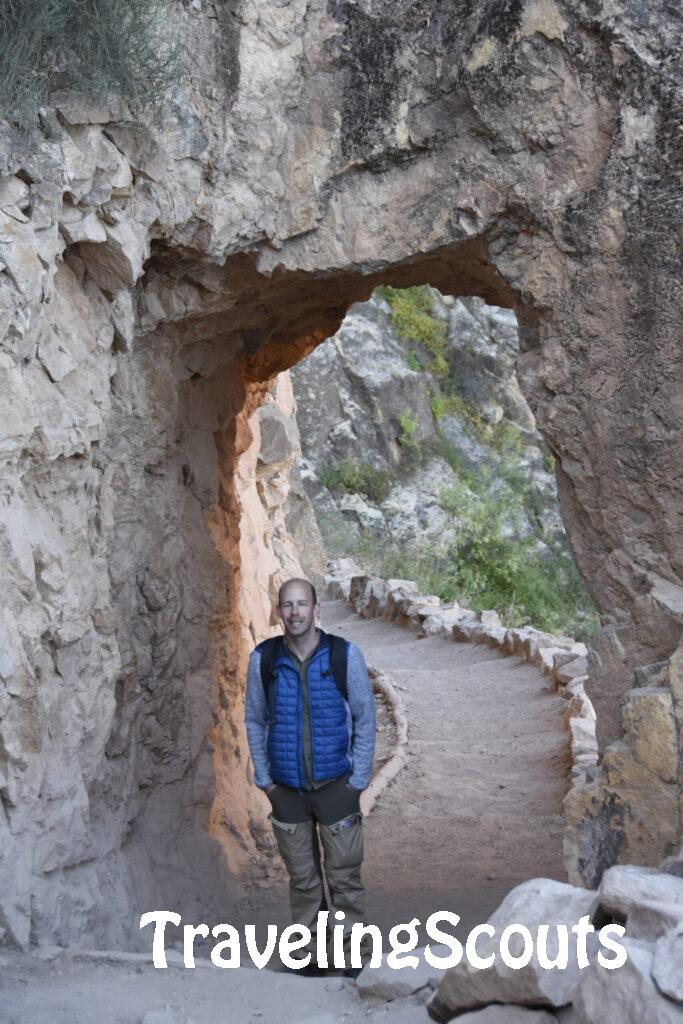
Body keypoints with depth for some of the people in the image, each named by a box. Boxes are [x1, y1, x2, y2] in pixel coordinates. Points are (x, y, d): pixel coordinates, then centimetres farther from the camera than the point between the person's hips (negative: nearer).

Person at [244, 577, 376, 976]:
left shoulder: (345, 654, -9)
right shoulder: (263, 658, -4)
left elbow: (365, 719, -3)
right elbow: (255, 720, 6)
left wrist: (358, 781, -5)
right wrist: (264, 778, 4)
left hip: (335, 786, -2)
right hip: (286, 789, 2)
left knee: (345, 876, 2)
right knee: (303, 879, 11)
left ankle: (355, 958, 15)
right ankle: (311, 955, 25)